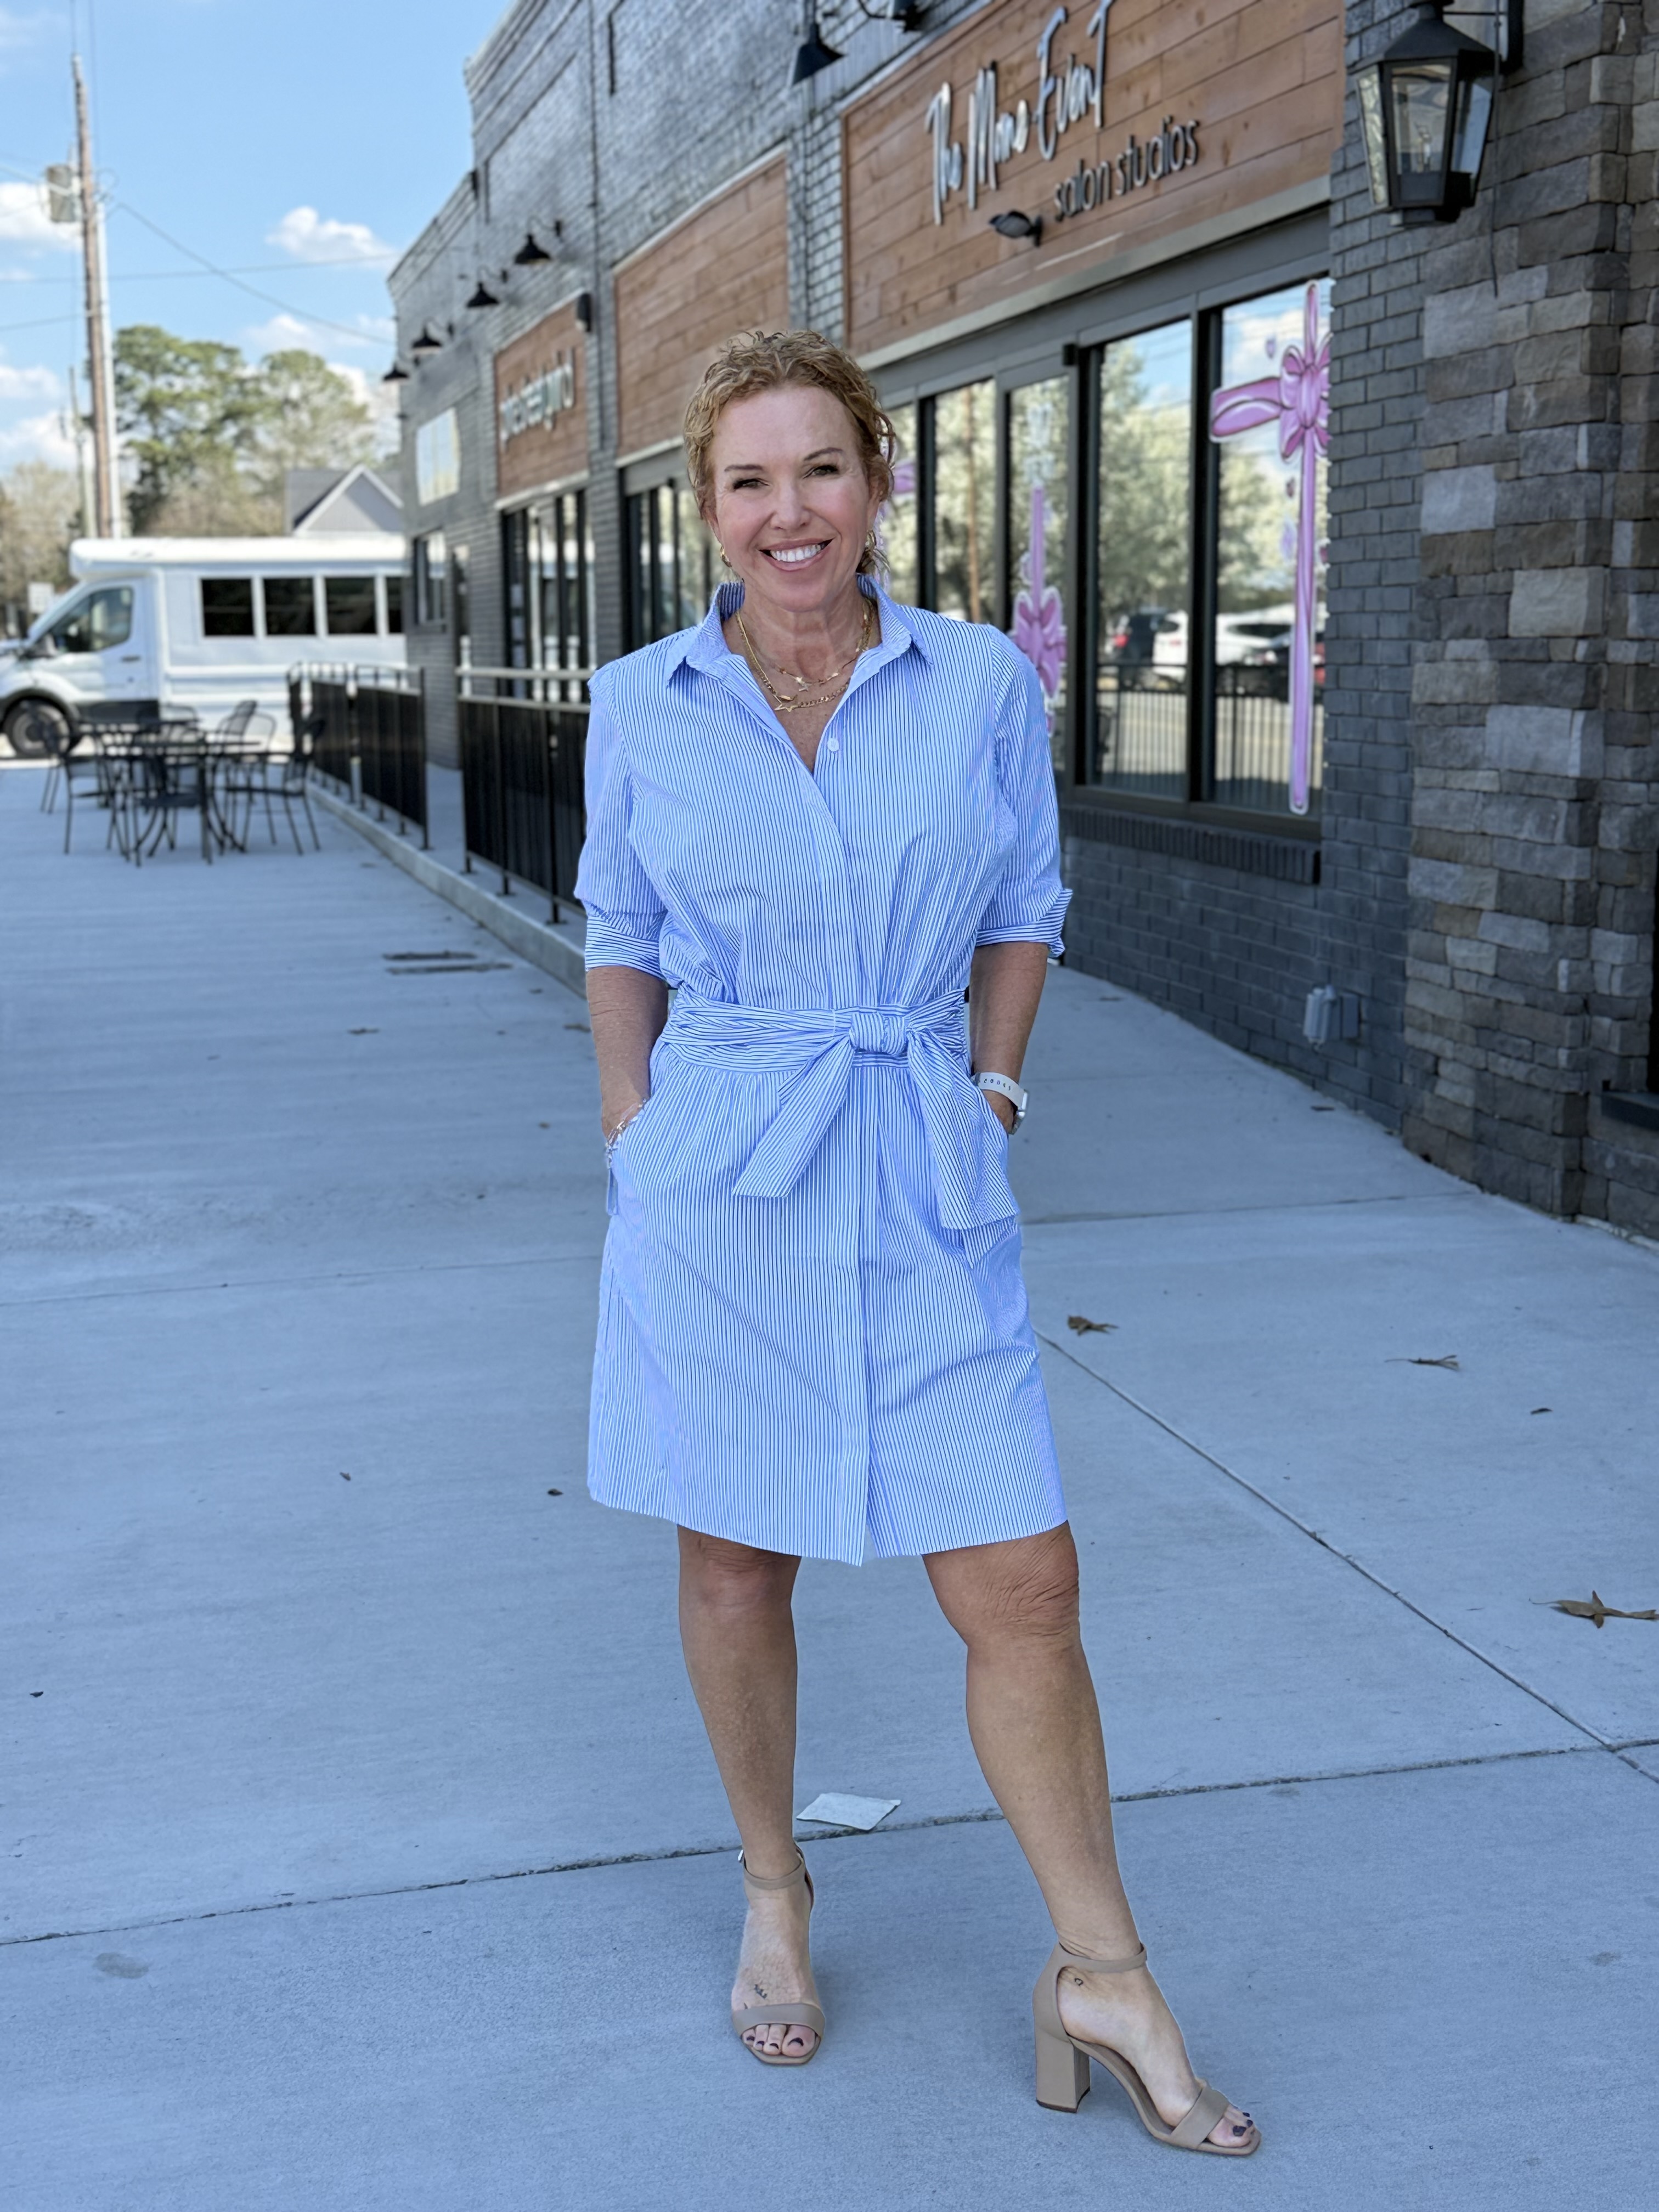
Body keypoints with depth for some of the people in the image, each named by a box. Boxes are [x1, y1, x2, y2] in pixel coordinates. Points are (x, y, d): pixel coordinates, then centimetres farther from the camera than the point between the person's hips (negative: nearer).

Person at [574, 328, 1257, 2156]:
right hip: (718, 1188, 0)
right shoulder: (642, 706, 0)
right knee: (733, 1563, 11)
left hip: (926, 1185, 0)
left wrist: (989, 1086, 5)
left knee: (1023, 1585, 0)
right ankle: (771, 1895, 34)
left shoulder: (985, 684, -1)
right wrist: (633, 1142, 6)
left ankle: (1100, 1978, 15)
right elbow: (620, 939, 11)